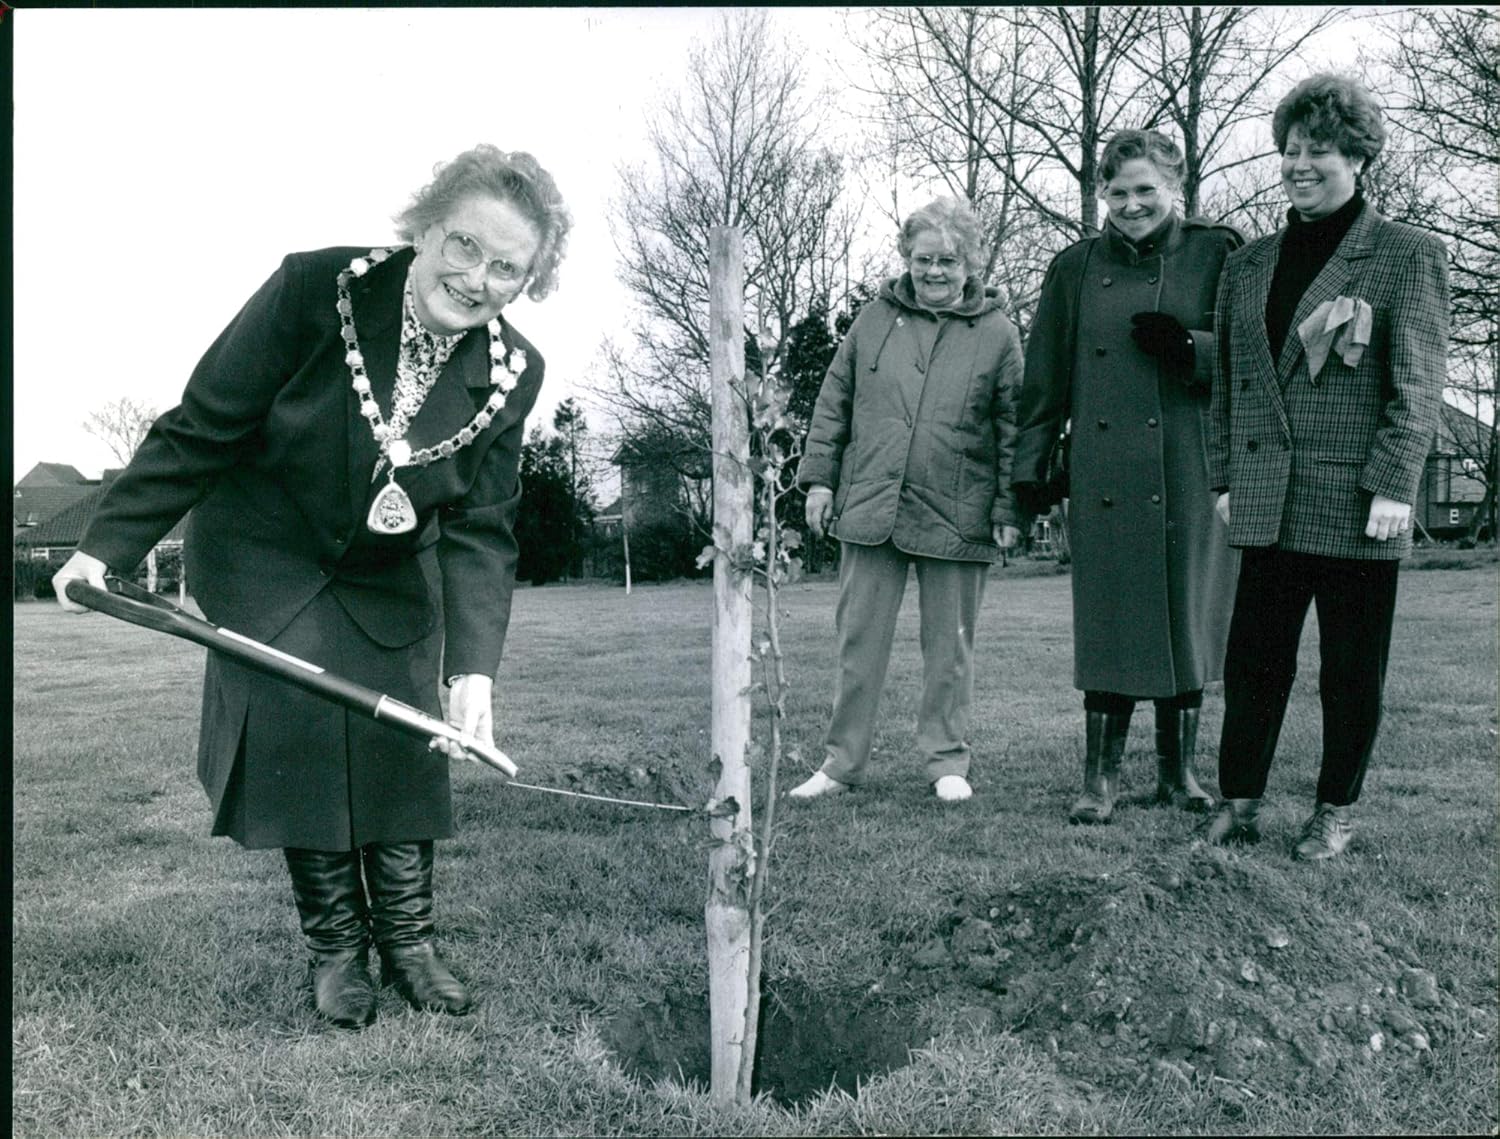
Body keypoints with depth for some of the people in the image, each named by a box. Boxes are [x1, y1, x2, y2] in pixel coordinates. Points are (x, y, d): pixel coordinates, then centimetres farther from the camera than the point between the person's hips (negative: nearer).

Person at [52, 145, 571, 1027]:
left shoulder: (514, 374, -14)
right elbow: (200, 431, -16)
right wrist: (109, 546, -16)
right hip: (266, 563, -2)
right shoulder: (317, 289, -24)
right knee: (299, 730, -9)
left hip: (391, 584, 3)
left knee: (404, 742, -2)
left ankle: (407, 939, 16)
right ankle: (335, 946, 10)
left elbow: (481, 532, -15)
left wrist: (475, 666, -26)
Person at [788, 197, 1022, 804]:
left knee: (948, 646, 8)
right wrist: (819, 476, 5)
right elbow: (833, 403, 12)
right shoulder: (874, 320, 8)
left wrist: (1009, 509, 0)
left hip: (956, 517, -1)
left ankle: (947, 762, 23)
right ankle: (842, 762, 17)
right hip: (869, 506, 2)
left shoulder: (998, 334, 3)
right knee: (858, 639, 6)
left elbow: (1013, 429, 4)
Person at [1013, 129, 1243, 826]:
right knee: (1110, 620, 0)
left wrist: (1189, 347, -14)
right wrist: (1030, 467, 9)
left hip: (1192, 473, 0)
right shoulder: (1076, 268, 11)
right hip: (1105, 475, 0)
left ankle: (1178, 769, 23)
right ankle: (1101, 774, 10)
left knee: (1187, 616, 7)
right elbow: (1045, 378, 13)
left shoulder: (1216, 254, 6)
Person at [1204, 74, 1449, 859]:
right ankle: (1239, 804, 15)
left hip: (1354, 502, -3)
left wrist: (1394, 486, -13)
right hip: (1268, 505, 4)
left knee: (1351, 671, 7)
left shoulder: (1408, 256, 1)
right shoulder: (1249, 265, 14)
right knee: (1253, 660, 5)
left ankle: (1335, 814, 20)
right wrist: (1225, 476, 10)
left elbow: (1418, 386, -5)